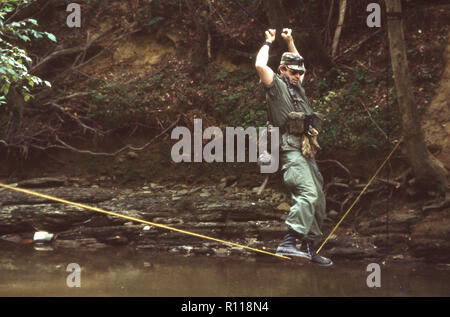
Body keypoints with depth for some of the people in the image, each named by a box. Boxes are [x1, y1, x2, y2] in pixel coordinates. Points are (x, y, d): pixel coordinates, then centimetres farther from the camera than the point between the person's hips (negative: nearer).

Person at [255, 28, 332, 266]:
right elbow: (260, 65, -16)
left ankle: (310, 248, 14)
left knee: (318, 202, 8)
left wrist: (290, 41, 33)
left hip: (306, 152, 9)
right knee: (308, 194, -27)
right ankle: (288, 242, -35)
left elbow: (297, 63, 43)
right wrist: (268, 43, 1)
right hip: (291, 150, -9)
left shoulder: (297, 88, 23)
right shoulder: (277, 86, 1)